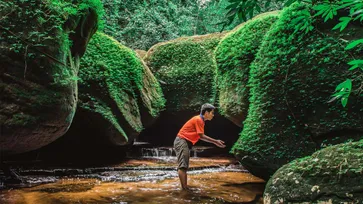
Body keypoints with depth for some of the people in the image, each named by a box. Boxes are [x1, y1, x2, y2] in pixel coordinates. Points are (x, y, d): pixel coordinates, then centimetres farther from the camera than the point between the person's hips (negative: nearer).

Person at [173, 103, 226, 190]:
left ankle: (185, 188, 11)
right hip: (182, 141, -11)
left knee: (184, 167, 9)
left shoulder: (200, 120, 16)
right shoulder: (198, 119, -13)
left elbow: (200, 136, 14)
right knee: (182, 166, -16)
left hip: (185, 143, 11)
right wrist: (216, 141, -14)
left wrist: (215, 142, 14)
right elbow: (202, 136, -17)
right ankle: (184, 188, -21)